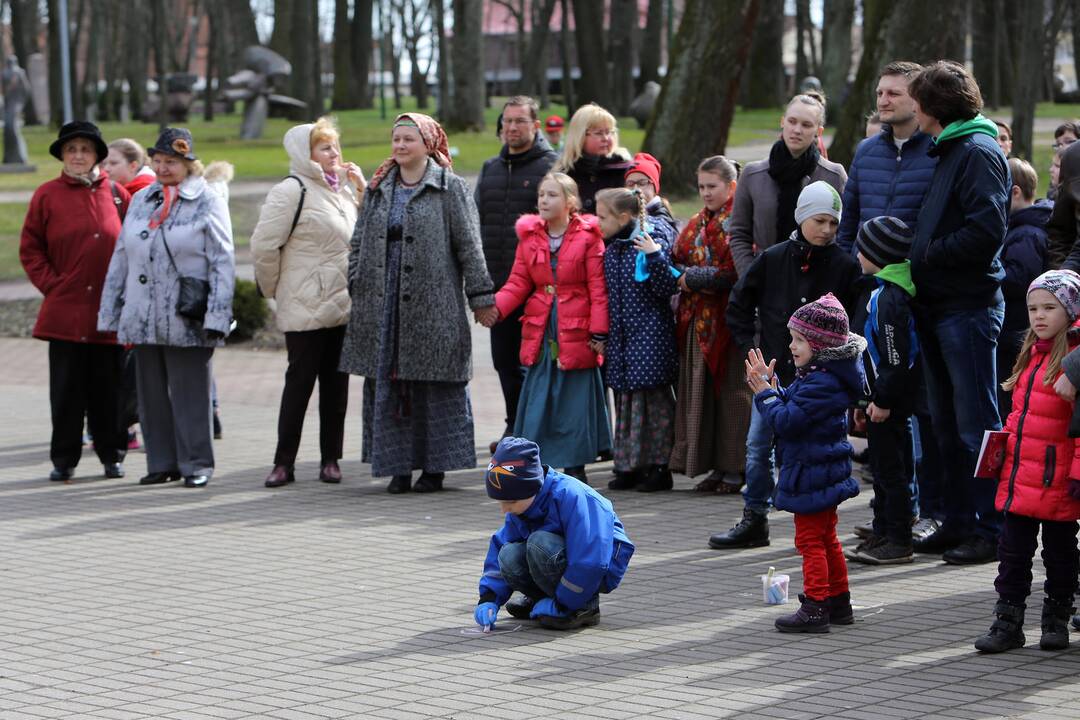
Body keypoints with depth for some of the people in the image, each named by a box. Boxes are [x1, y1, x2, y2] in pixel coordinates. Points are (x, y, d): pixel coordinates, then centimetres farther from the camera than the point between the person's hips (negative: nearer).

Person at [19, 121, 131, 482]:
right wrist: (51, 285, -2)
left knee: (109, 387, 6)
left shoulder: (117, 194, 6)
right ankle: (63, 459, 10)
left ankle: (112, 455, 17)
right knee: (66, 389, 1)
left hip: (109, 310, 1)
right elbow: (30, 249, 7)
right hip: (64, 311, -1)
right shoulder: (47, 195, 3)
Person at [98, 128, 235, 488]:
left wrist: (216, 318, -14)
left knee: (189, 394, -3)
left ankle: (195, 463, 5)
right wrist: (111, 315, 13)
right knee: (151, 394, 8)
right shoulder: (141, 201, 14)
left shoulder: (208, 203, -1)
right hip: (144, 319, 5)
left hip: (186, 322, -5)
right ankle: (162, 462, 16)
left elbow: (223, 264, -6)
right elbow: (121, 259, 17)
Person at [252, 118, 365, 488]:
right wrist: (276, 288, -4)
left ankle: (330, 458, 16)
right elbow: (264, 245, -14)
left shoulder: (342, 190, 13)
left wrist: (362, 190, 6)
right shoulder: (292, 191, -10)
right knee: (300, 382, -2)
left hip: (342, 305, 6)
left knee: (336, 383, 9)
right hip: (306, 310, -6)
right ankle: (284, 462, 4)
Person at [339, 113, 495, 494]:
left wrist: (480, 295, -5)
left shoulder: (450, 188, 0)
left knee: (435, 387, -1)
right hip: (382, 303, 4)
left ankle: (434, 466, 7)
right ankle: (398, 465, 9)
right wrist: (356, 290, 10)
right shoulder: (378, 190, 14)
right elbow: (359, 244, 17)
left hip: (432, 304, -4)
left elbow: (469, 245, -2)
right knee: (387, 385, 3)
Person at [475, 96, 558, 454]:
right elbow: (476, 221, 19)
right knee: (505, 360, 11)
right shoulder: (491, 169, 16)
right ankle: (515, 427, 22)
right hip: (499, 284, 6)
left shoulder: (551, 167, -4)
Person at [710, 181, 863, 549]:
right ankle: (754, 521, 16)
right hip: (774, 370, 3)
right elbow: (739, 305, 11)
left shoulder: (845, 266, -5)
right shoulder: (773, 260, 1)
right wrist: (749, 349, 4)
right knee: (758, 445, 6)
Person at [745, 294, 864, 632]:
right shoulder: (820, 376, 10)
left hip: (812, 475, -11)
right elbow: (794, 405, 18)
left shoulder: (821, 384, -24)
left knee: (811, 540, -5)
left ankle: (815, 607, -3)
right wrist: (771, 388, 4)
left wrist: (765, 393, -15)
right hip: (825, 473, 11)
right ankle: (838, 602, 26)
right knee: (826, 539, 18)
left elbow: (787, 420, -27)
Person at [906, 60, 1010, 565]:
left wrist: (927, 255, -13)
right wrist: (916, 264, 9)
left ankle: (990, 529, -1)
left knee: (976, 424, -6)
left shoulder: (978, 152, -12)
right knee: (947, 423, 13)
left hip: (968, 307, -10)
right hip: (937, 305, 10)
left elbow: (987, 231, -22)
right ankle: (959, 523, 20)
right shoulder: (947, 152, 18)